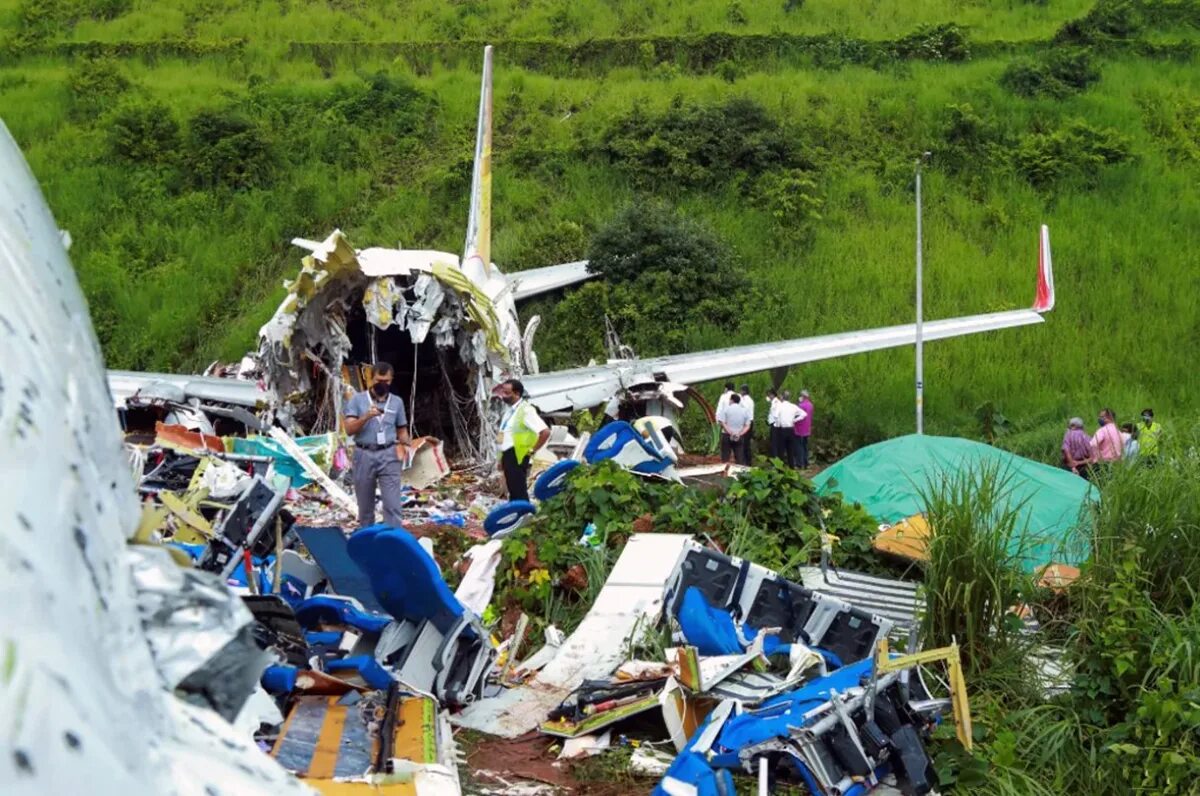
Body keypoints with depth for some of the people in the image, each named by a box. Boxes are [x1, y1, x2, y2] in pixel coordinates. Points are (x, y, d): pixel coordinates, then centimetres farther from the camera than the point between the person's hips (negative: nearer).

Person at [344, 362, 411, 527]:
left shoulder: (397, 401, 8)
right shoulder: (357, 399, 1)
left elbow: (402, 430, 14)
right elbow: (349, 429, -6)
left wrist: (406, 446, -6)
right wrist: (366, 417, -21)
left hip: (389, 456, 0)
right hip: (364, 455, 0)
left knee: (392, 505, -8)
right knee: (365, 506, 10)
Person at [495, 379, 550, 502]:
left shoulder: (526, 410, -14)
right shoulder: (509, 410, 14)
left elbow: (545, 432, -21)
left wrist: (532, 450, -15)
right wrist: (502, 459, 19)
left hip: (517, 456, -9)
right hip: (507, 455, 9)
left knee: (519, 492, -8)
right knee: (512, 491, 14)